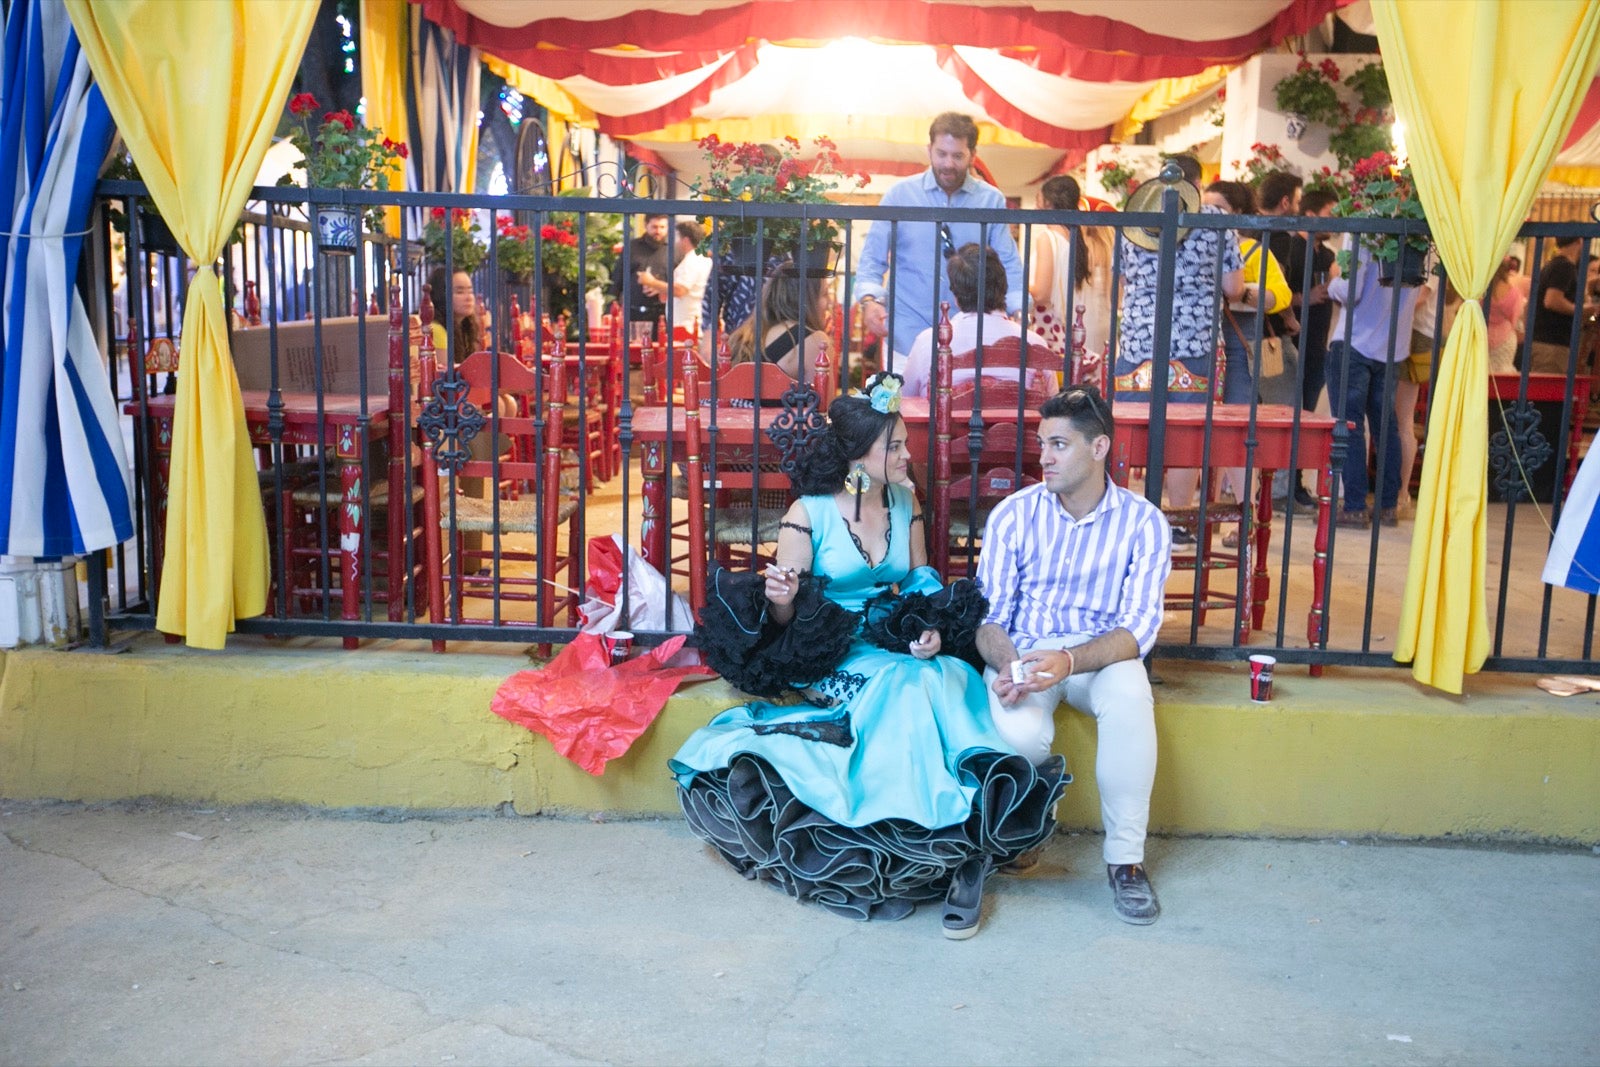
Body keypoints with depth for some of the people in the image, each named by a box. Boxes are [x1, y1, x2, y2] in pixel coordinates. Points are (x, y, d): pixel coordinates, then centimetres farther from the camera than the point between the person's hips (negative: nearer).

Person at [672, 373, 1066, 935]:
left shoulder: (903, 500, 8)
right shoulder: (808, 513, -7)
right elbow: (783, 620, -3)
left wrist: (932, 628, -6)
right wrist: (780, 600, -29)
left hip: (897, 647, 4)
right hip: (830, 656, -4)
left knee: (953, 676, -30)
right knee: (909, 686, -34)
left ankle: (961, 849, -31)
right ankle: (958, 843, -27)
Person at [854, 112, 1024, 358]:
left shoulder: (991, 200, 3)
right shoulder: (900, 194, 0)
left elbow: (1008, 264, 3)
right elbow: (873, 258, 0)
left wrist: (1019, 311, -13)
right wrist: (869, 300, -18)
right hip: (907, 335, -1)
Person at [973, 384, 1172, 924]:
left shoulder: (1143, 522, -5)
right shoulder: (1014, 513, -1)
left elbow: (1138, 628, -12)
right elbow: (989, 613, -1)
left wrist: (1069, 661, -31)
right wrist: (1007, 664, -24)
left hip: (1101, 654, 0)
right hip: (1021, 650, 0)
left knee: (1129, 695, -35)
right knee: (1020, 732, -32)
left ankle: (1126, 858, -19)